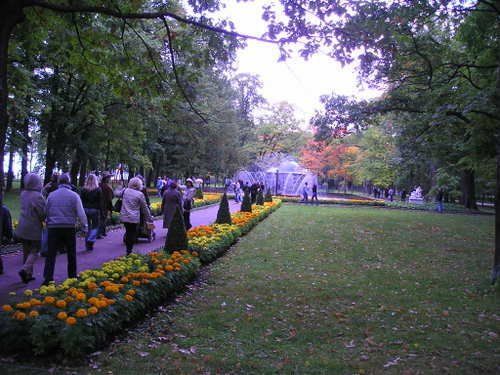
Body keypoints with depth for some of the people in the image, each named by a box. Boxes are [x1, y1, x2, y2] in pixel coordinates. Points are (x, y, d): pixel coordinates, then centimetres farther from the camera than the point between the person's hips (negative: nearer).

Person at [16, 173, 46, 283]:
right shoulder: (38, 196, -19)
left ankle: (28, 274, 19)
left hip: (22, 228, 7)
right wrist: (45, 220, 5)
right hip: (34, 228, -7)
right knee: (35, 251, 4)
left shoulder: (23, 194, 3)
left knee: (26, 251, 14)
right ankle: (25, 270, -13)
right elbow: (43, 213, -18)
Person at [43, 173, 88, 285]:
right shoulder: (74, 195, -5)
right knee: (71, 254, 13)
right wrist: (84, 226, 5)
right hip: (69, 227, -1)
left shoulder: (51, 195, 2)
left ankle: (48, 278, -6)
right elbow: (80, 213, -6)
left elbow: (46, 212, 9)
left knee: (51, 254, 2)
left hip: (53, 227, 1)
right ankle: (72, 276, 20)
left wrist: (48, 224, 21)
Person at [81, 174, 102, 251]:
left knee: (87, 227, 11)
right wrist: (99, 211, 1)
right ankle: (90, 241, -13)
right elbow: (100, 202, -4)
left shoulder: (84, 189, 1)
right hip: (94, 210, -3)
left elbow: (82, 201, 2)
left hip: (86, 209, 3)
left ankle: (87, 245, 14)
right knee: (95, 227, 8)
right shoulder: (98, 190, -4)